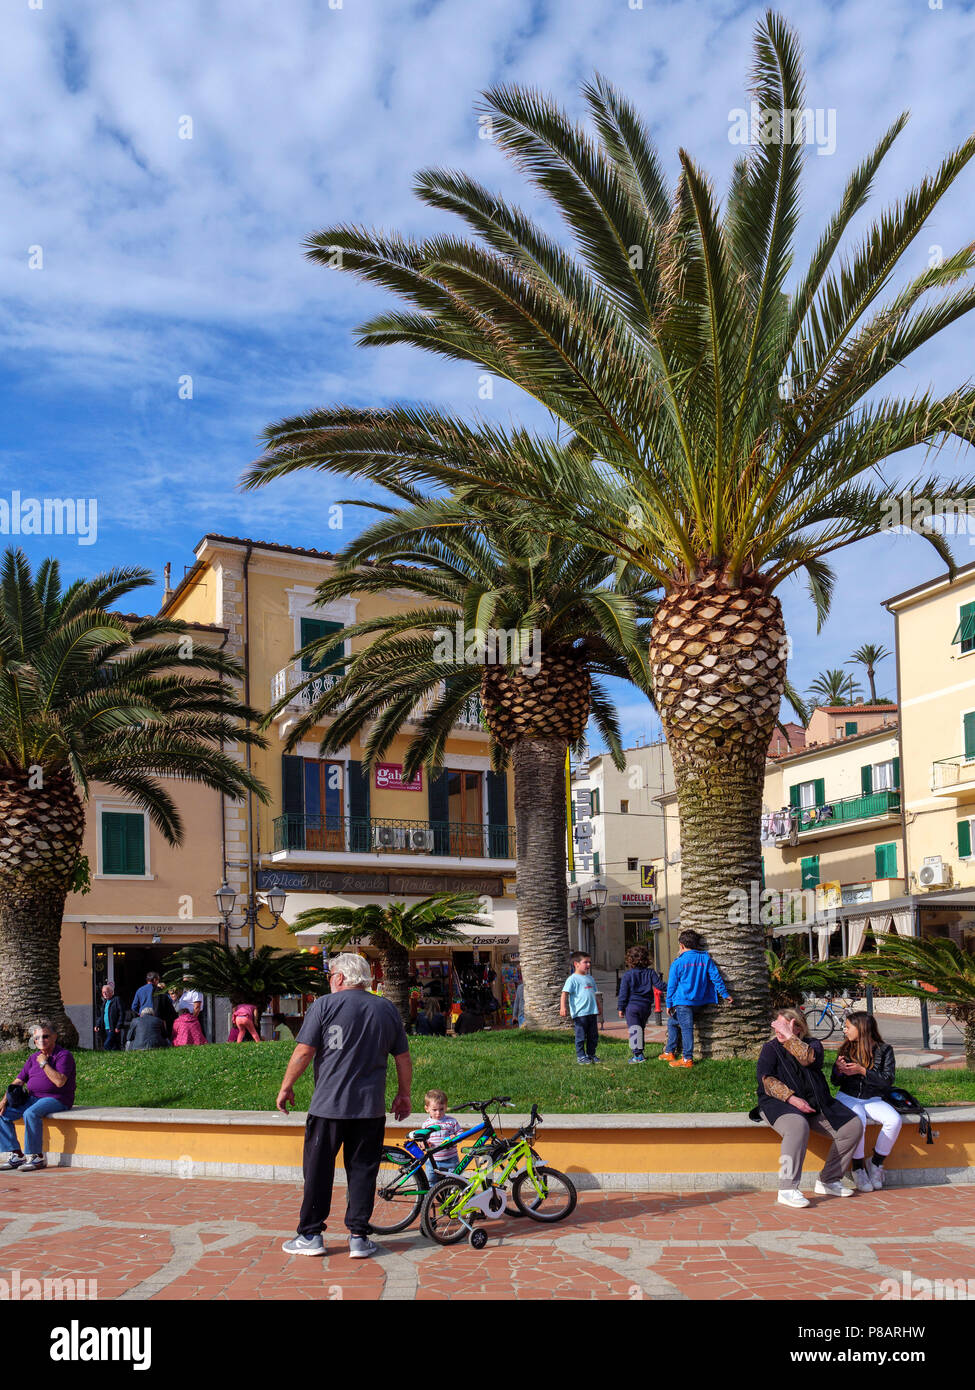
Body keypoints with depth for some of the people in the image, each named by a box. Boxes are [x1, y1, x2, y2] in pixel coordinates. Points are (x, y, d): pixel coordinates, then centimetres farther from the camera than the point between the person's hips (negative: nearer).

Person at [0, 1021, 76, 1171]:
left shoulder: (64, 1055, -7)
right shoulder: (33, 1058, 15)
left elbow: (60, 1081, -22)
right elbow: (18, 1082, 12)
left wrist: (44, 1063, -15)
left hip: (56, 1099, -8)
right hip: (33, 1098, 8)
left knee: (30, 1114, -35)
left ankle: (37, 1157, -24)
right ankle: (17, 1155, -6)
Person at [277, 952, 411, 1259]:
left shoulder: (324, 1005, -4)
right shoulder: (388, 1010, 7)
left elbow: (304, 1052, -8)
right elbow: (403, 1058, 11)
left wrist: (286, 1087, 4)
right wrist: (403, 1095, 22)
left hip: (327, 1105, -3)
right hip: (371, 1107, 3)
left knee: (318, 1170, 8)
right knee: (362, 1170, 9)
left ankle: (311, 1235, 14)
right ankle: (358, 1237, 9)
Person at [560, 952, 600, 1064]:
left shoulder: (590, 978, 16)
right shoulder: (572, 979, -7)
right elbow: (565, 993, -13)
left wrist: (598, 1008, 32)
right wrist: (563, 1007, -25)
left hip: (592, 1012, 7)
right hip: (580, 1013, -7)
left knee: (593, 1036, 11)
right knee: (581, 1036, -1)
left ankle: (591, 1054, 23)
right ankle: (580, 1056, 8)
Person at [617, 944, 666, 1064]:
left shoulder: (628, 974, -5)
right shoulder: (650, 972, 0)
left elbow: (623, 992, -4)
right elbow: (659, 985, -2)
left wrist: (621, 1008, 1)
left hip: (632, 1006, -4)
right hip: (646, 1007, 4)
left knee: (634, 1030, -5)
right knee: (641, 1028, 17)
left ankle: (637, 1054, -13)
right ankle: (638, 1052, 24)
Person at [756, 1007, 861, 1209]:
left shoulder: (813, 1044, 11)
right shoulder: (770, 1048, 7)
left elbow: (808, 1059, -14)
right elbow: (766, 1079, -8)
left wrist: (789, 1037, -12)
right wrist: (791, 1098, -20)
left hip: (815, 1103, 4)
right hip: (779, 1102, -4)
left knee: (853, 1127, -12)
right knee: (798, 1126, -37)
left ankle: (827, 1181, 0)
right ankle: (787, 1190, -35)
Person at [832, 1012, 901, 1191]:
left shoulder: (884, 1050, 2)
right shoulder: (846, 1049, 8)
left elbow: (888, 1080, -9)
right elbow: (836, 1082, 10)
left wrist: (862, 1071, -17)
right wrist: (838, 1070, -12)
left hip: (873, 1100, 0)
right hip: (847, 1097, 0)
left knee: (895, 1121, -29)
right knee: (858, 1121, -34)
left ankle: (876, 1163, -7)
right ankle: (858, 1167, -13)